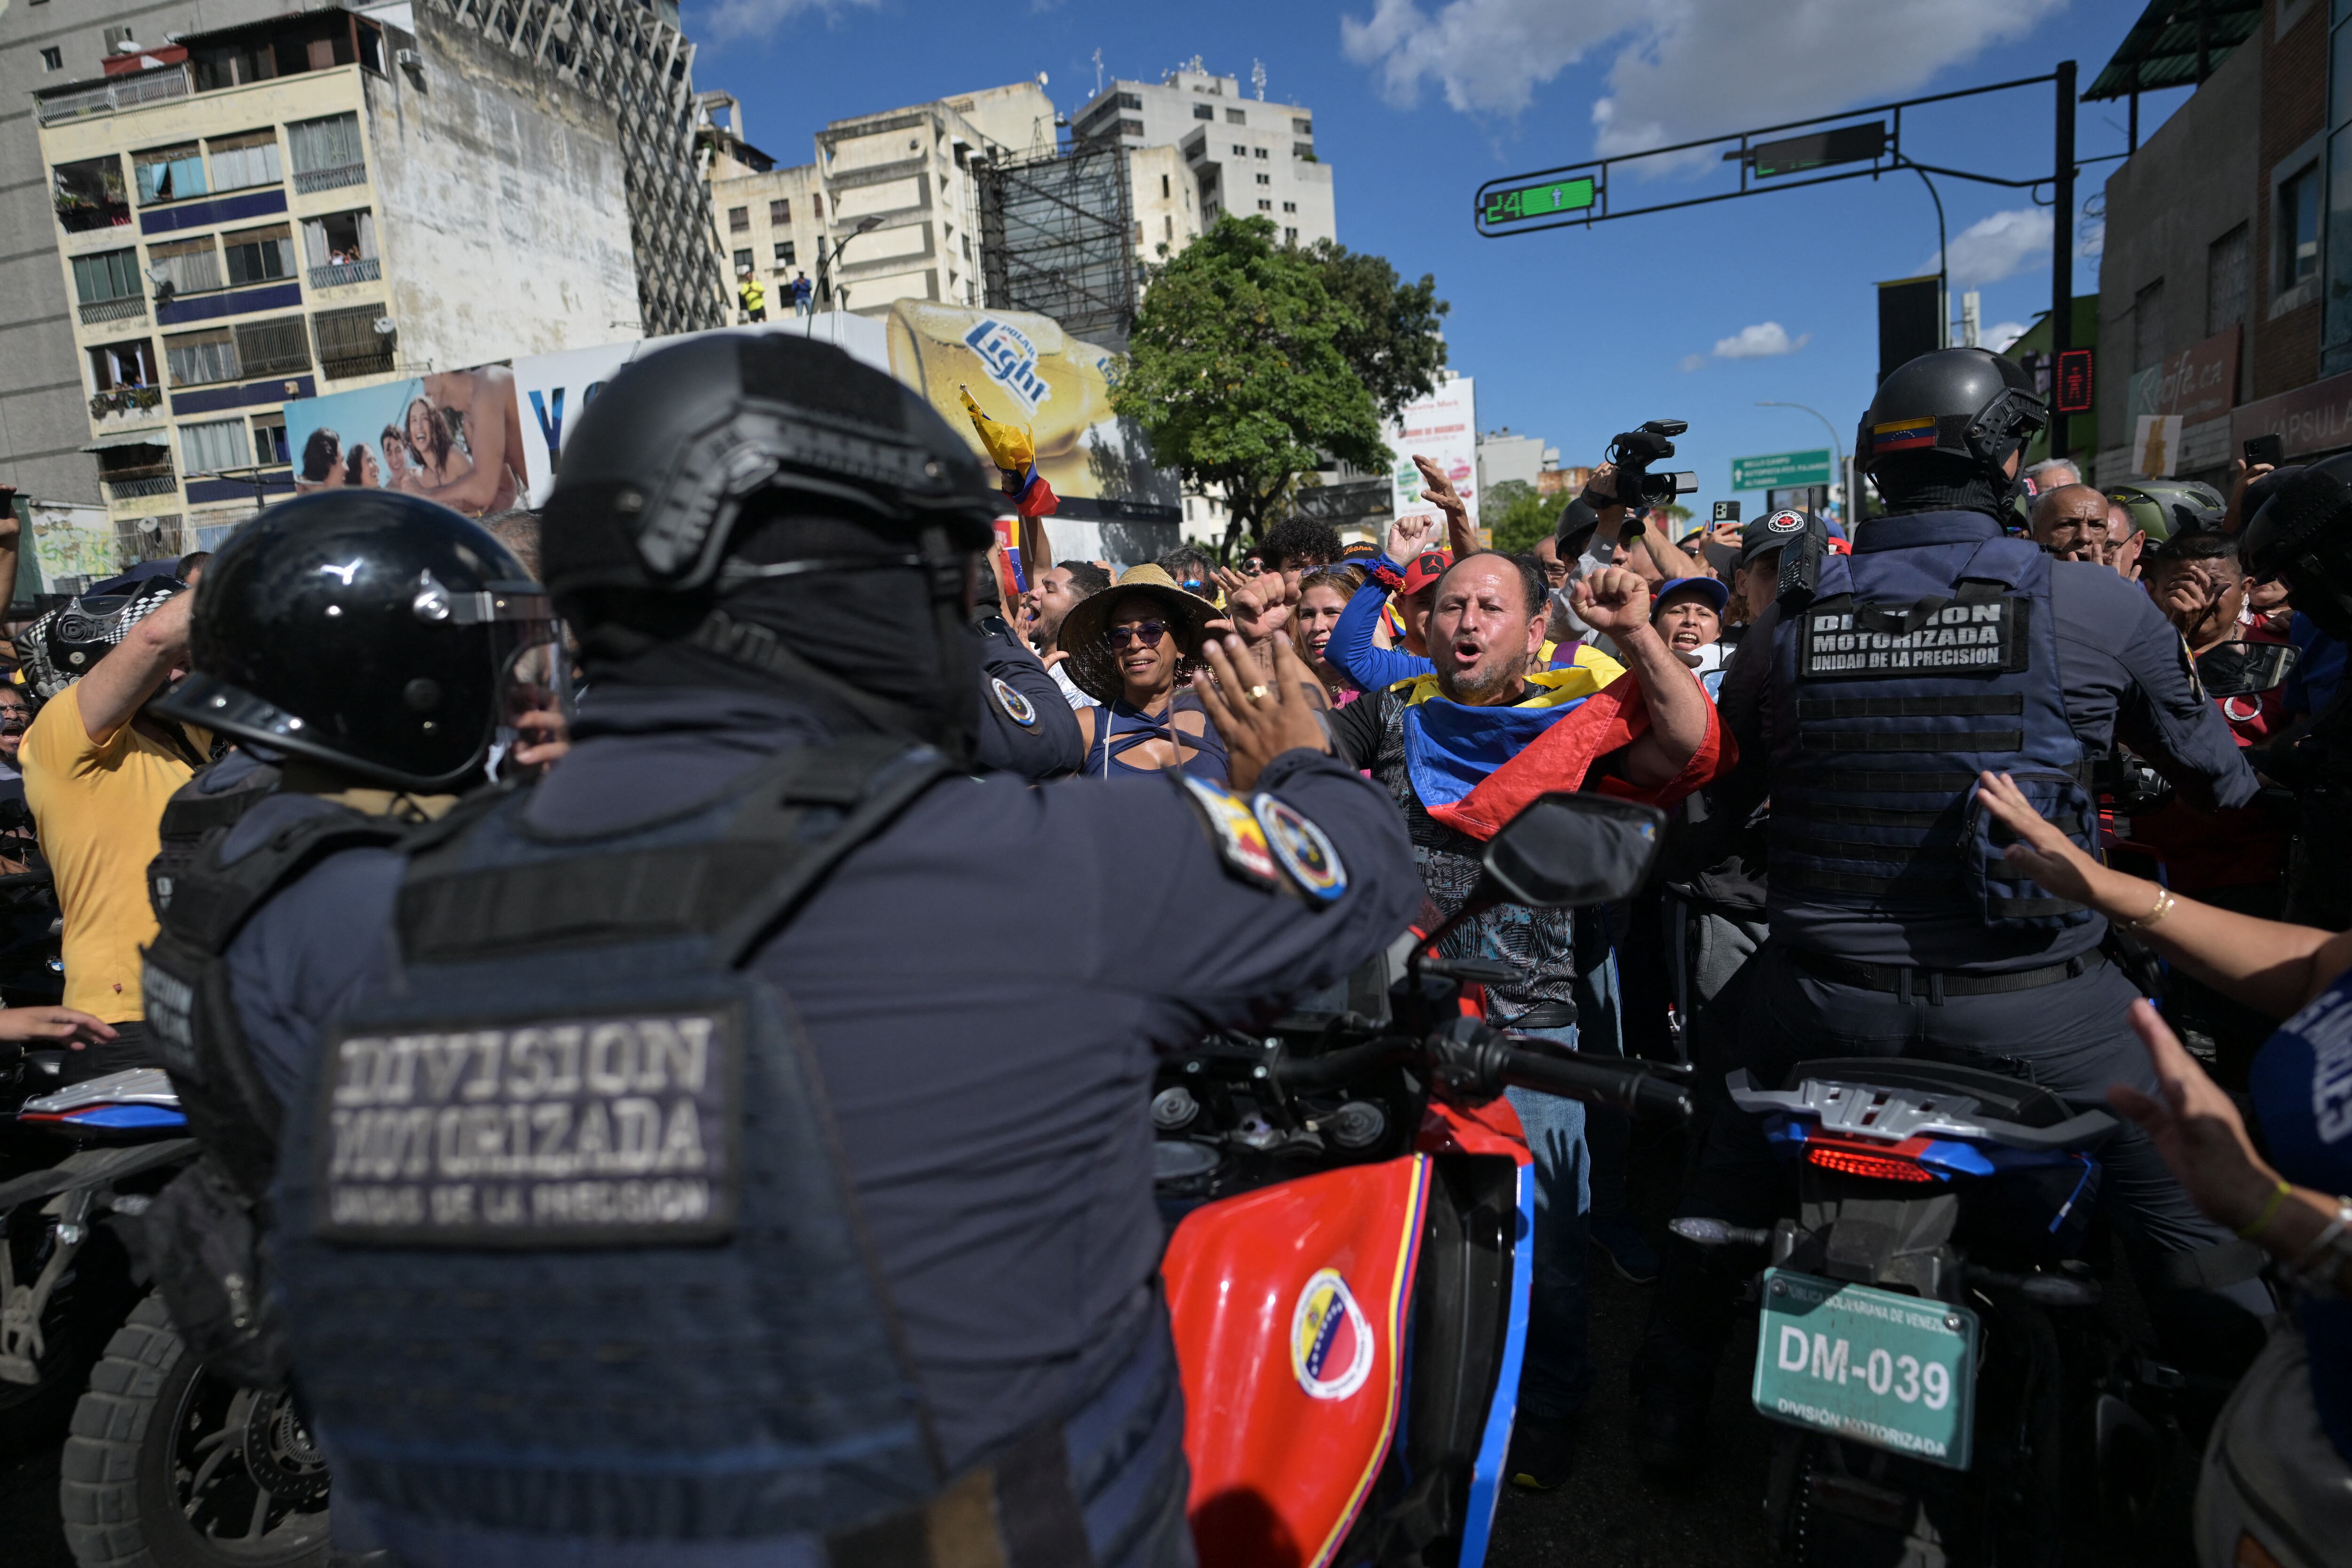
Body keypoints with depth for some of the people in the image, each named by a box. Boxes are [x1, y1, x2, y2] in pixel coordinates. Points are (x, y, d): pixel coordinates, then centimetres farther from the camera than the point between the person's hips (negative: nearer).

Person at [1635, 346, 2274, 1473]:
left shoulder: (1789, 619, -2)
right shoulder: (2102, 606, -6)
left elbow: (1720, 793, 10)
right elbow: (2212, 769, 11)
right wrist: (2243, 791, 33)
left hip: (1825, 994, 3)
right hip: (2029, 1005, -2)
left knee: (1727, 1187, 23)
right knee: (2187, 1207, 19)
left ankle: (1669, 1417, 38)